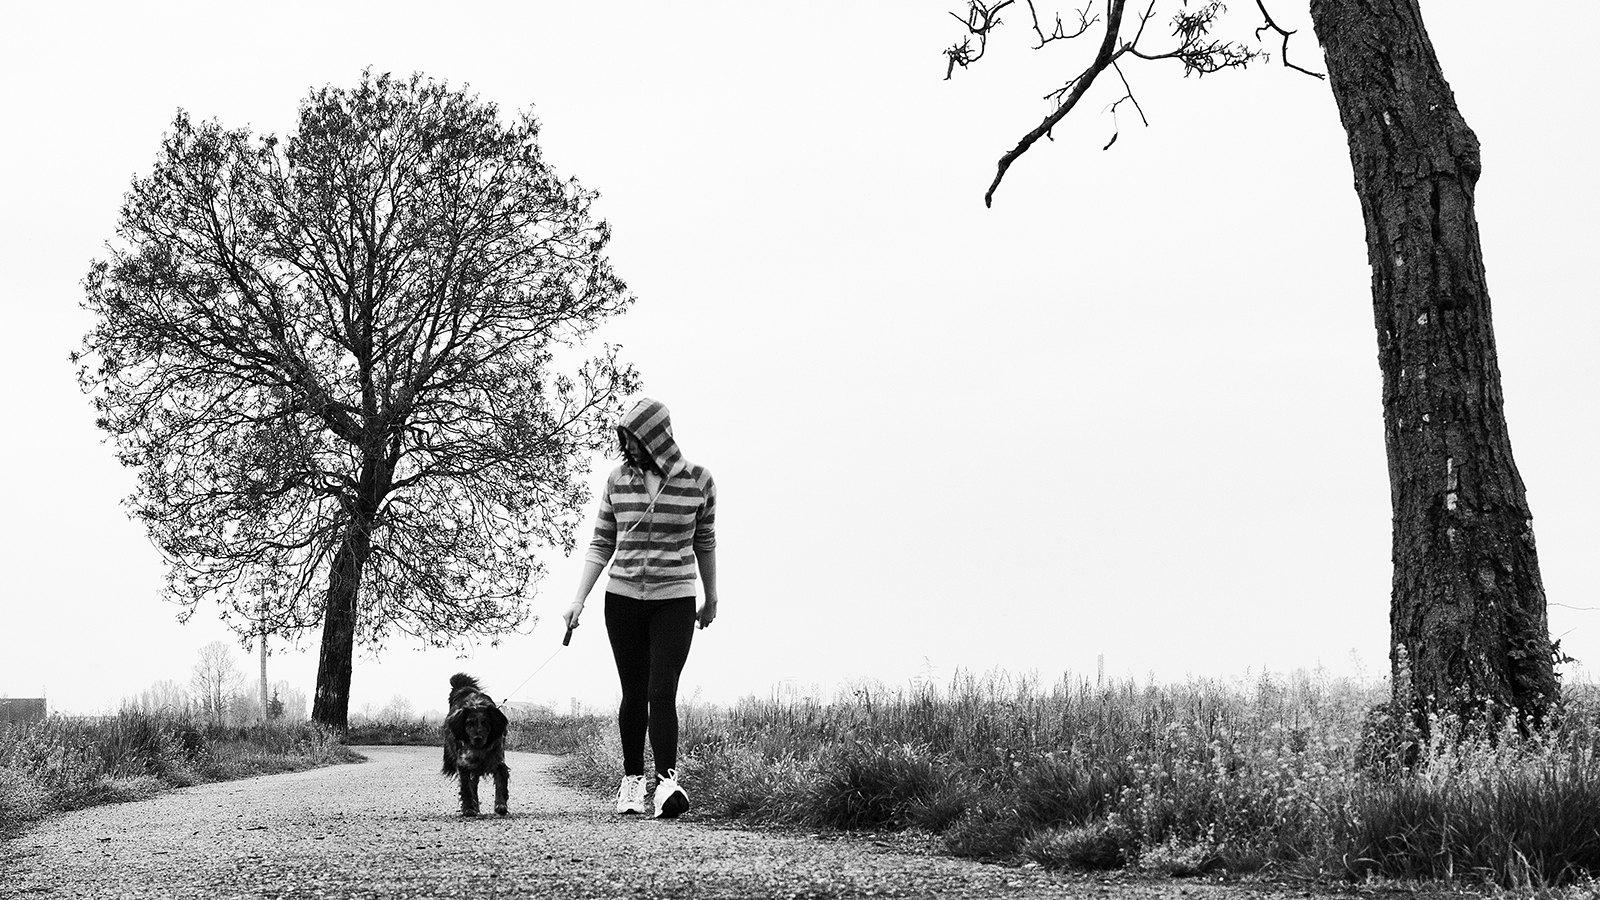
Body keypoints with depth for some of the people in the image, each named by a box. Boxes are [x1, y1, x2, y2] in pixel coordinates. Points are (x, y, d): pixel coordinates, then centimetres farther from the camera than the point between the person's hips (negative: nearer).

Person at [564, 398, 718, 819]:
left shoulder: (698, 481, -2)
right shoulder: (618, 479, 3)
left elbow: (705, 543, 10)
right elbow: (601, 544, 8)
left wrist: (711, 600, 19)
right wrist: (579, 599, 2)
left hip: (674, 599, -2)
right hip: (622, 597, 2)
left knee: (662, 692, -14)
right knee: (634, 693, 6)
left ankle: (667, 783, -20)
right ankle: (631, 782, 16)